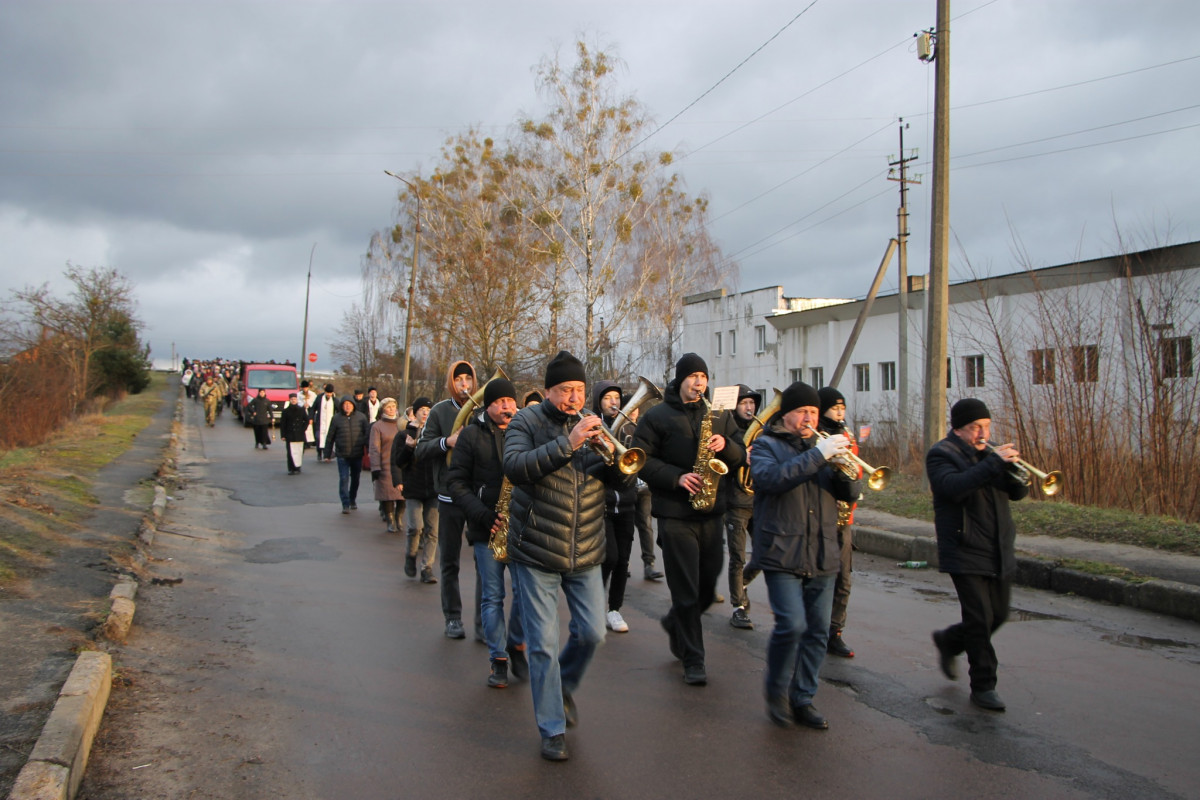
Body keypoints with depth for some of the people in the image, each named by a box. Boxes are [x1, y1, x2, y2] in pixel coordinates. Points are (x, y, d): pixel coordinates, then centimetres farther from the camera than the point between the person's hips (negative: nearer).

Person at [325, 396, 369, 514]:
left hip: (357, 455, 2)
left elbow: (367, 434, 5)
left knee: (355, 479, 13)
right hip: (342, 455, -2)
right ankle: (345, 504, -2)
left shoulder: (361, 417, 1)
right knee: (343, 479, -6)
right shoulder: (337, 419, -1)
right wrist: (328, 453, 5)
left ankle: (353, 501, 30)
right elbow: (330, 437, 5)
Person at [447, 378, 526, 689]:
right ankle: (498, 660, 17)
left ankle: (516, 645, 22)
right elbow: (456, 481, 0)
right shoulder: (472, 434, 2)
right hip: (487, 529, -1)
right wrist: (484, 517, -11)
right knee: (492, 596, 4)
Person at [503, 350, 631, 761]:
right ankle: (553, 730, 16)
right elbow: (514, 466, -24)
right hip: (536, 551, -4)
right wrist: (567, 443, -31)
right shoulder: (527, 422, -6)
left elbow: (620, 479, 3)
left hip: (585, 553, 4)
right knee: (543, 644, 1)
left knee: (592, 632, 8)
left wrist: (611, 454, -19)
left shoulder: (592, 426, 7)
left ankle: (565, 684, 38)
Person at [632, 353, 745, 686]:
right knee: (686, 592, -2)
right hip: (675, 514, -5)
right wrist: (676, 477, -19)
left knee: (708, 586, 13)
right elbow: (642, 459, -7)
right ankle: (693, 660, 10)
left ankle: (676, 624, 40)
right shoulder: (656, 417, -1)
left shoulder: (719, 415, 12)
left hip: (711, 512, 5)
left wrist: (726, 445, -10)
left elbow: (740, 456, 12)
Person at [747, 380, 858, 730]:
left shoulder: (821, 445, 16)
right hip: (782, 554, -5)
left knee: (817, 631, 7)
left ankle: (802, 699, 21)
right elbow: (770, 478, -22)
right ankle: (776, 689, 9)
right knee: (792, 624, -15)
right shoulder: (766, 445, 0)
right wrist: (817, 455, -25)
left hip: (822, 557, 5)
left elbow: (850, 494, 8)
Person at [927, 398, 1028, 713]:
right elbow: (953, 487, -27)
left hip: (999, 553, 7)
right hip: (966, 553, -7)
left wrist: (1012, 468, -13)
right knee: (980, 619, -6)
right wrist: (993, 463, -29)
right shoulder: (942, 454, -7)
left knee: (999, 615, 13)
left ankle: (948, 641, 36)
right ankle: (983, 686, 7)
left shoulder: (989, 453, 14)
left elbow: (1017, 492, 8)